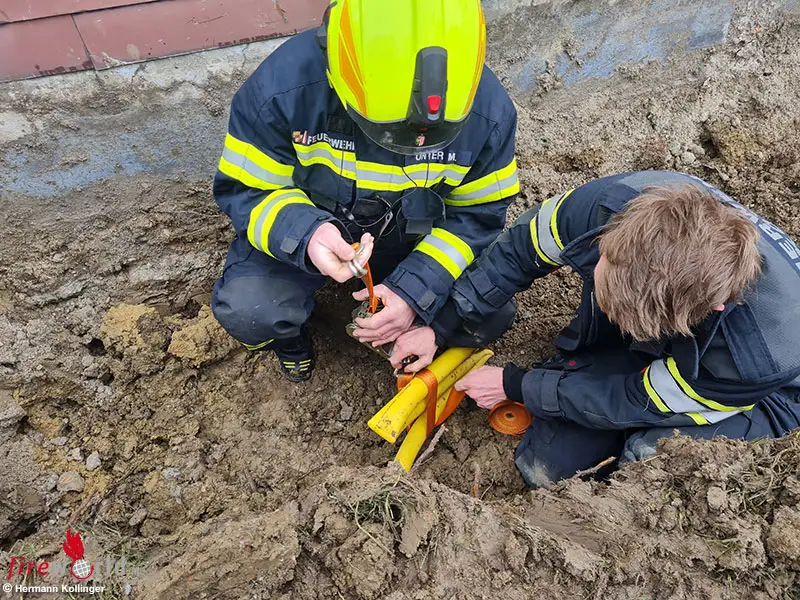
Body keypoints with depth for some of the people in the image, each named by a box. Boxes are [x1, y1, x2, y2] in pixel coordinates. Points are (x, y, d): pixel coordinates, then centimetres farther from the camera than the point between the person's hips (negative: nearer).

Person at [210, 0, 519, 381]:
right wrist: (304, 235, -39)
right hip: (307, 232, -1)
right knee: (245, 311, -25)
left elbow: (479, 214, -11)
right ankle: (290, 335, 14)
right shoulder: (284, 84, -27)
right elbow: (244, 190, -16)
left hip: (414, 240, 2)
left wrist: (416, 290, -26)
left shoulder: (487, 107, -21)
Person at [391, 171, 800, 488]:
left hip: (749, 391, -2)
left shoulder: (765, 355, -42)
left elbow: (633, 403, -27)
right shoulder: (612, 202, -35)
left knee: (651, 457, -33)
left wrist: (513, 387, -18)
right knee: (543, 467, -8)